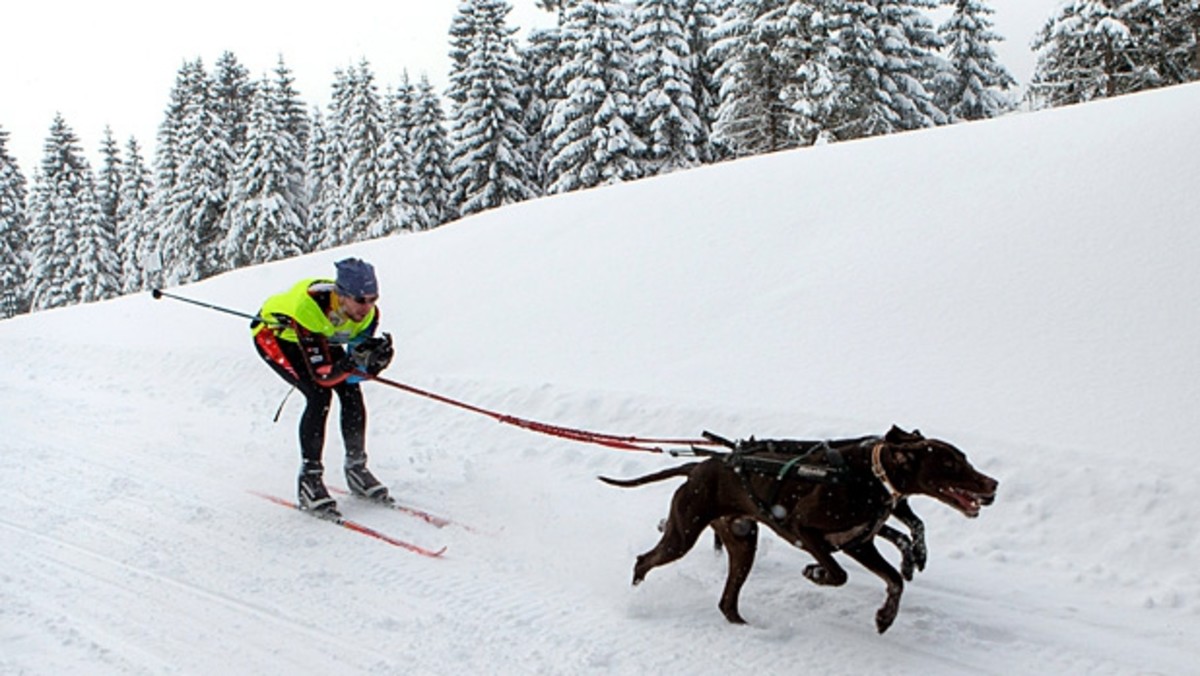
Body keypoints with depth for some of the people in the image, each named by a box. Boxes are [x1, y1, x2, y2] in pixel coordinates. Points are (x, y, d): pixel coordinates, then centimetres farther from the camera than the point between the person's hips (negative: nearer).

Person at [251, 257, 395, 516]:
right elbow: (321, 374, -40)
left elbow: (360, 367, -18)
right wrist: (356, 359, -54)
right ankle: (309, 479, -13)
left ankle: (356, 468, 7)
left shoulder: (368, 313, -26)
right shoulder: (309, 305, -42)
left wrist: (374, 358, -39)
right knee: (319, 395, -23)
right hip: (274, 334, -5)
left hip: (319, 337, 6)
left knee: (351, 391, -10)